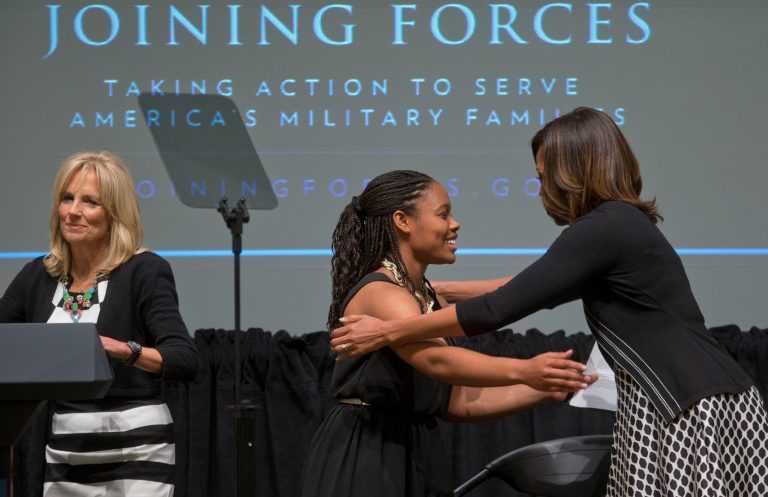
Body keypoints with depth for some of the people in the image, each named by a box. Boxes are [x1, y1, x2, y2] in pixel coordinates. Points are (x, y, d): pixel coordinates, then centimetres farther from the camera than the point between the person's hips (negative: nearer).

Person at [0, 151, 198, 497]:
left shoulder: (145, 271, -8)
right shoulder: (37, 276, 8)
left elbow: (184, 361, -18)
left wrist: (123, 349, -34)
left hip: (136, 451, -5)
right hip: (64, 454, 5)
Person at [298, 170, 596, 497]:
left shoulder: (425, 298, 14)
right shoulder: (380, 294, -16)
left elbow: (457, 402, 9)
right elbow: (437, 361, -35)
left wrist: (546, 389, 0)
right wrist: (523, 371, -47)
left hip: (413, 459, 9)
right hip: (365, 462, -9)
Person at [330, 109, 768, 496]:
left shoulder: (603, 229, -12)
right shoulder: (624, 223, 17)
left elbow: (500, 310, -12)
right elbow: (531, 288, 29)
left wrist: (388, 332, -5)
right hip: (674, 408, 9)